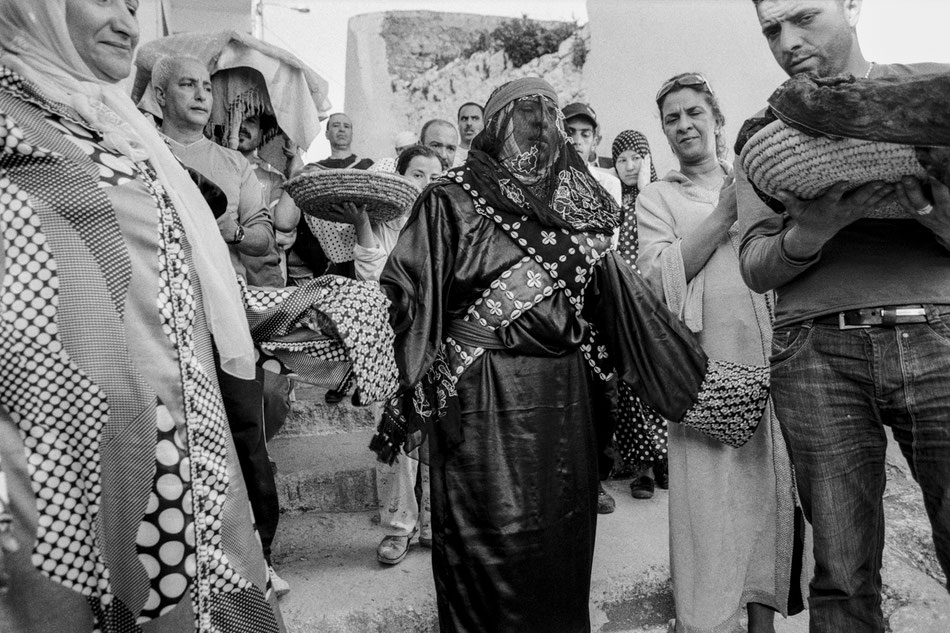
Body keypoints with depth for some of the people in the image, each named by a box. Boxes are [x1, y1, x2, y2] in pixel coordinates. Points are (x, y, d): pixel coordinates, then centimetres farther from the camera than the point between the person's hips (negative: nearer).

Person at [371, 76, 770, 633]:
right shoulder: (452, 199, 2)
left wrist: (696, 376, 4)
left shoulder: (576, 206, 14)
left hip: (566, 398, 4)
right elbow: (409, 288, -4)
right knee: (498, 542, 0)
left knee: (563, 540, 11)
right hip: (483, 397, -4)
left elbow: (620, 293, 9)